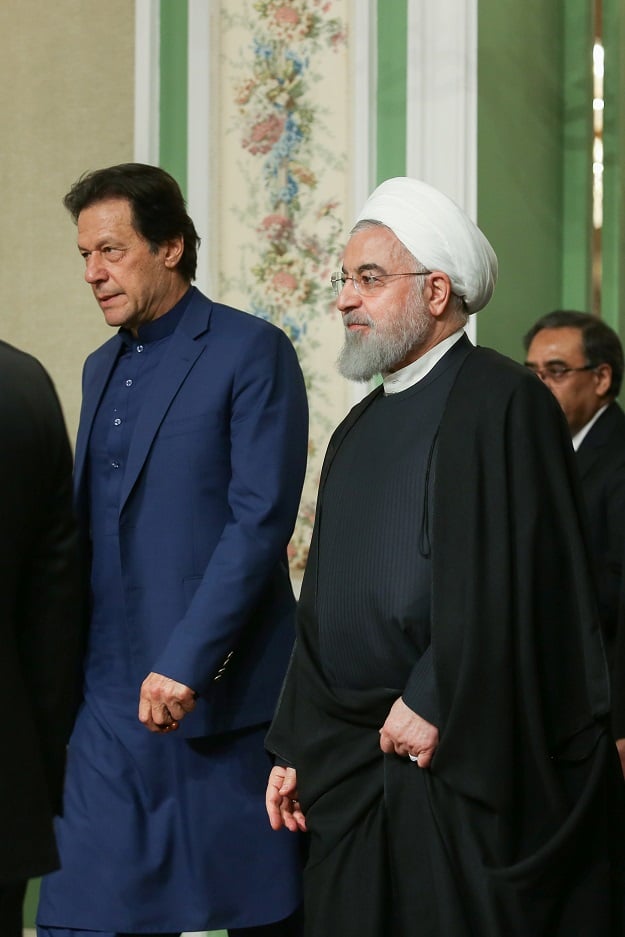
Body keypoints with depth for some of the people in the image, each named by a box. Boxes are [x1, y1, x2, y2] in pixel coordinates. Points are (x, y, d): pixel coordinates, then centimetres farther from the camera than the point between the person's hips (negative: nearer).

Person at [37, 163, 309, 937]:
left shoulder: (251, 352, -6)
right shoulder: (102, 368, 17)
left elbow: (262, 520, -14)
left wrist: (185, 664, -19)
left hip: (220, 695, -6)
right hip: (109, 697, 6)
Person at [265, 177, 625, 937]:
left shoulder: (504, 403, -9)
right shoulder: (359, 431, 17)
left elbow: (507, 576, -17)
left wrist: (435, 705, -15)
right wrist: (295, 748, 16)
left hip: (470, 762, -7)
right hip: (354, 763, 7)